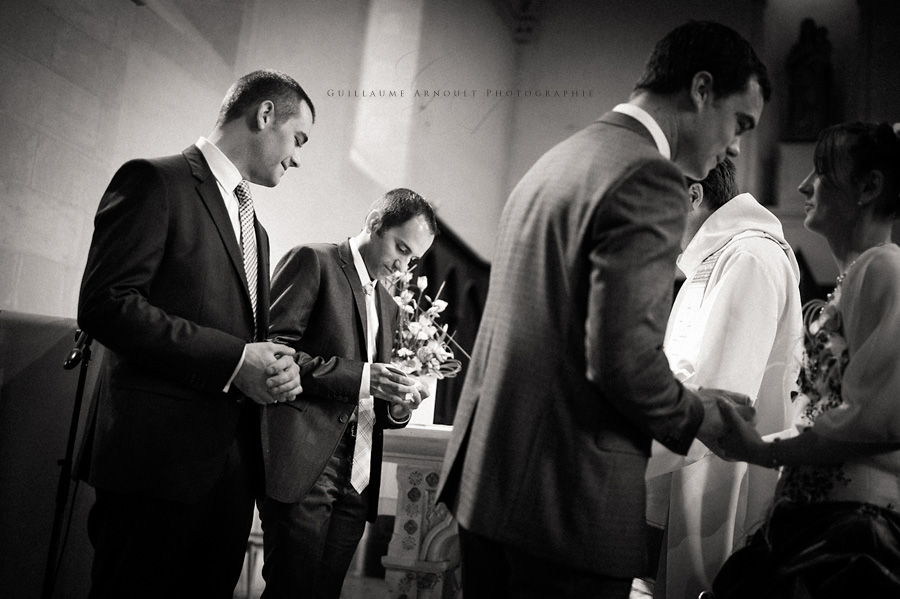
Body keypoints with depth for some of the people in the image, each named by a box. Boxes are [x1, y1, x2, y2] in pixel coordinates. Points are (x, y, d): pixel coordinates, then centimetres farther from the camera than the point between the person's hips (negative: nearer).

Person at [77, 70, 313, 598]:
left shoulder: (254, 228, 22)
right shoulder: (155, 182, -5)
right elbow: (104, 304, -16)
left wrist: (276, 366, 0)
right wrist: (233, 360, -18)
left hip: (233, 461, 8)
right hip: (159, 455, -8)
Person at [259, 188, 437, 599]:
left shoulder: (389, 307, 23)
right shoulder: (312, 261, 0)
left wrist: (397, 406, 3)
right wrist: (359, 377, -18)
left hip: (358, 479, 7)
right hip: (304, 465, -7)